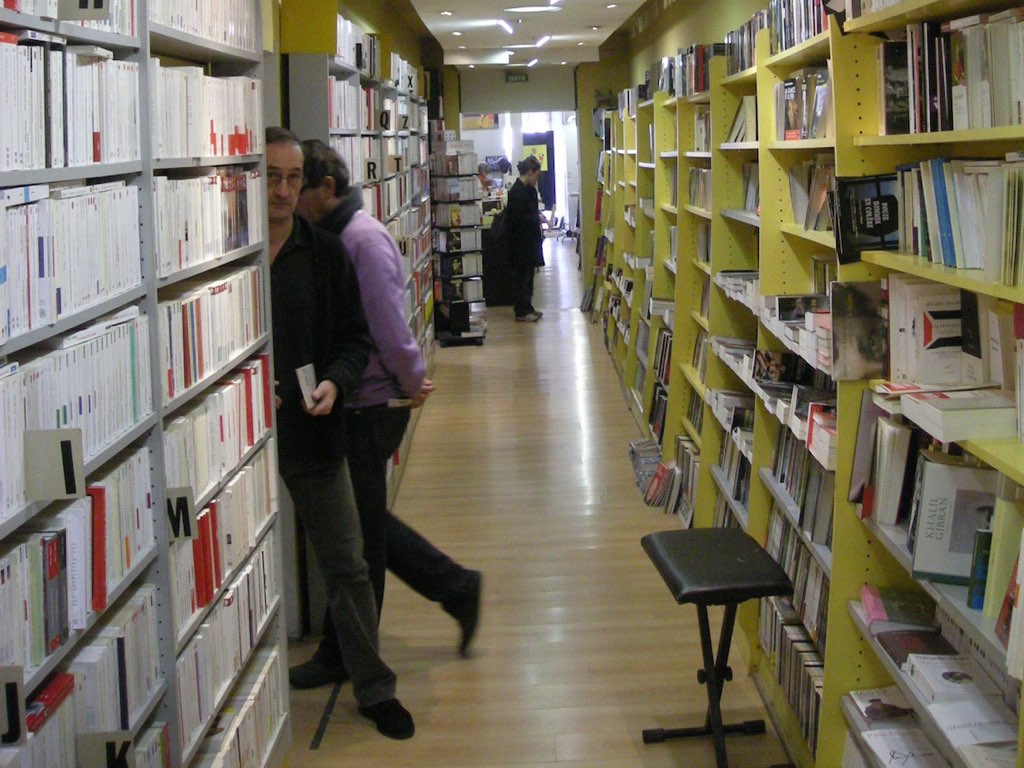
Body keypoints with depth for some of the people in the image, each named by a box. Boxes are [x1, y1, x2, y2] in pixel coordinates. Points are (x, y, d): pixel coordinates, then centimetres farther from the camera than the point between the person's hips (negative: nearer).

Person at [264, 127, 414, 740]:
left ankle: (375, 689, 23)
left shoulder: (325, 253, 1)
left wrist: (336, 382, -13)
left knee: (348, 565, 8)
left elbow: (356, 339, 6)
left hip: (313, 436, 2)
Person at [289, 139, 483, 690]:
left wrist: (412, 383, -11)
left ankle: (344, 656, 16)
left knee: (358, 531, 3)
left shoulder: (362, 239, -19)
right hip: (358, 403, 10)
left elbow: (388, 325, -22)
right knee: (365, 522, 18)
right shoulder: (333, 236, 12)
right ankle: (455, 587, 29)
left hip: (370, 406, -10)